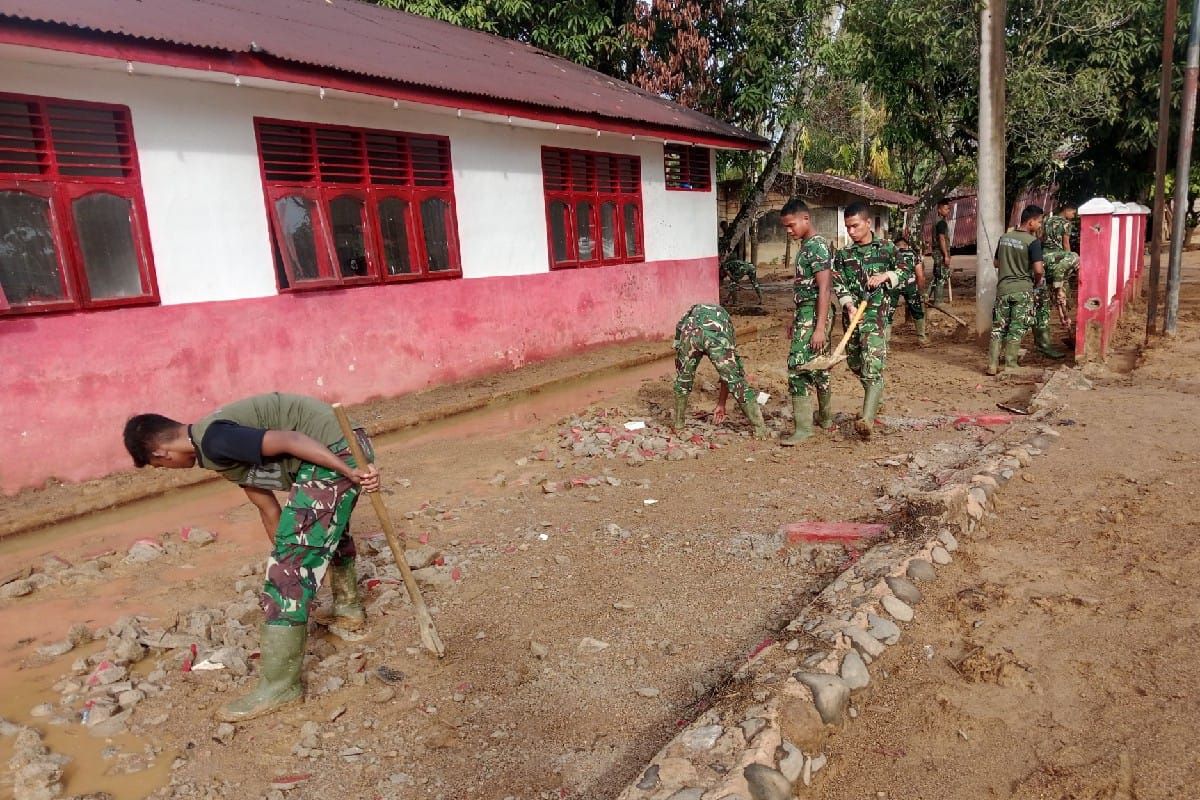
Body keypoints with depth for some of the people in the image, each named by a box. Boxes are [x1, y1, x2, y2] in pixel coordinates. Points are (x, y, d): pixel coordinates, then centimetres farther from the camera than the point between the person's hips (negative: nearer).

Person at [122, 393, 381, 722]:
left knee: (292, 562, -5)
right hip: (343, 449, 10)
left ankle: (279, 686, 4)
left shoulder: (214, 441, -12)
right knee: (328, 531, 35)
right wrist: (286, 556, 30)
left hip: (334, 456, -10)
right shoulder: (219, 448, 18)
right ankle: (348, 607, 58)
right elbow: (268, 507, 24)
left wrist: (351, 472, -23)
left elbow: (289, 441, -22)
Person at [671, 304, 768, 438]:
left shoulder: (689, 315, 44)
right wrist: (721, 404, 48)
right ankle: (760, 428, 16)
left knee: (682, 378, 24)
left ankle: (678, 421, 37)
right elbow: (728, 373, 42)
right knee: (736, 380, 12)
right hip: (717, 335, 0)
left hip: (690, 331, 1)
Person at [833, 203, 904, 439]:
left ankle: (868, 419, -24)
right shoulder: (843, 254, 8)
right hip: (852, 312, 4)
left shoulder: (886, 248, 4)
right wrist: (849, 305, -18)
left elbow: (904, 273, 11)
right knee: (854, 362, 12)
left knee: (873, 363, -16)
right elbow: (839, 284, 0)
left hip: (877, 312, -4)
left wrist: (885, 275, -9)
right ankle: (875, 397, 39)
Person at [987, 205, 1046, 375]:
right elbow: (1038, 269, -16)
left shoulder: (1004, 238, 6)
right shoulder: (1033, 241, -12)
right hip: (1022, 290, -4)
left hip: (1003, 288, 5)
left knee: (998, 328, 8)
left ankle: (992, 365, 6)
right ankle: (1009, 366, 6)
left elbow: (996, 263, 15)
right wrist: (1037, 281, 3)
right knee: (1016, 330, 3)